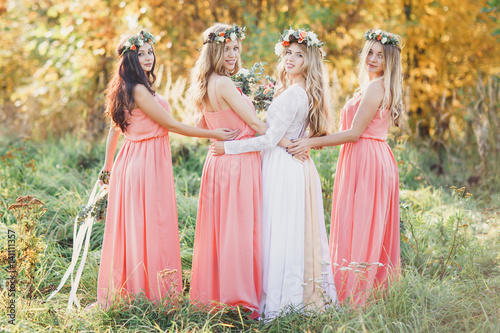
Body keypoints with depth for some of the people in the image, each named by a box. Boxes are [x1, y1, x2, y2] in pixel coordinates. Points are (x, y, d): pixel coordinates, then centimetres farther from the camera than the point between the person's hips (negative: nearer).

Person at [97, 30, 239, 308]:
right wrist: (214, 134, -8)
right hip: (148, 163, -10)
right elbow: (170, 124, -14)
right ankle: (150, 292, 2)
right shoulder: (139, 90, -16)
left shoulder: (126, 89, 13)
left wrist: (109, 165, 30)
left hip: (132, 159, 10)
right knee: (149, 225, -4)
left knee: (132, 226, 11)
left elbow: (114, 129, 20)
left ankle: (126, 291, 18)